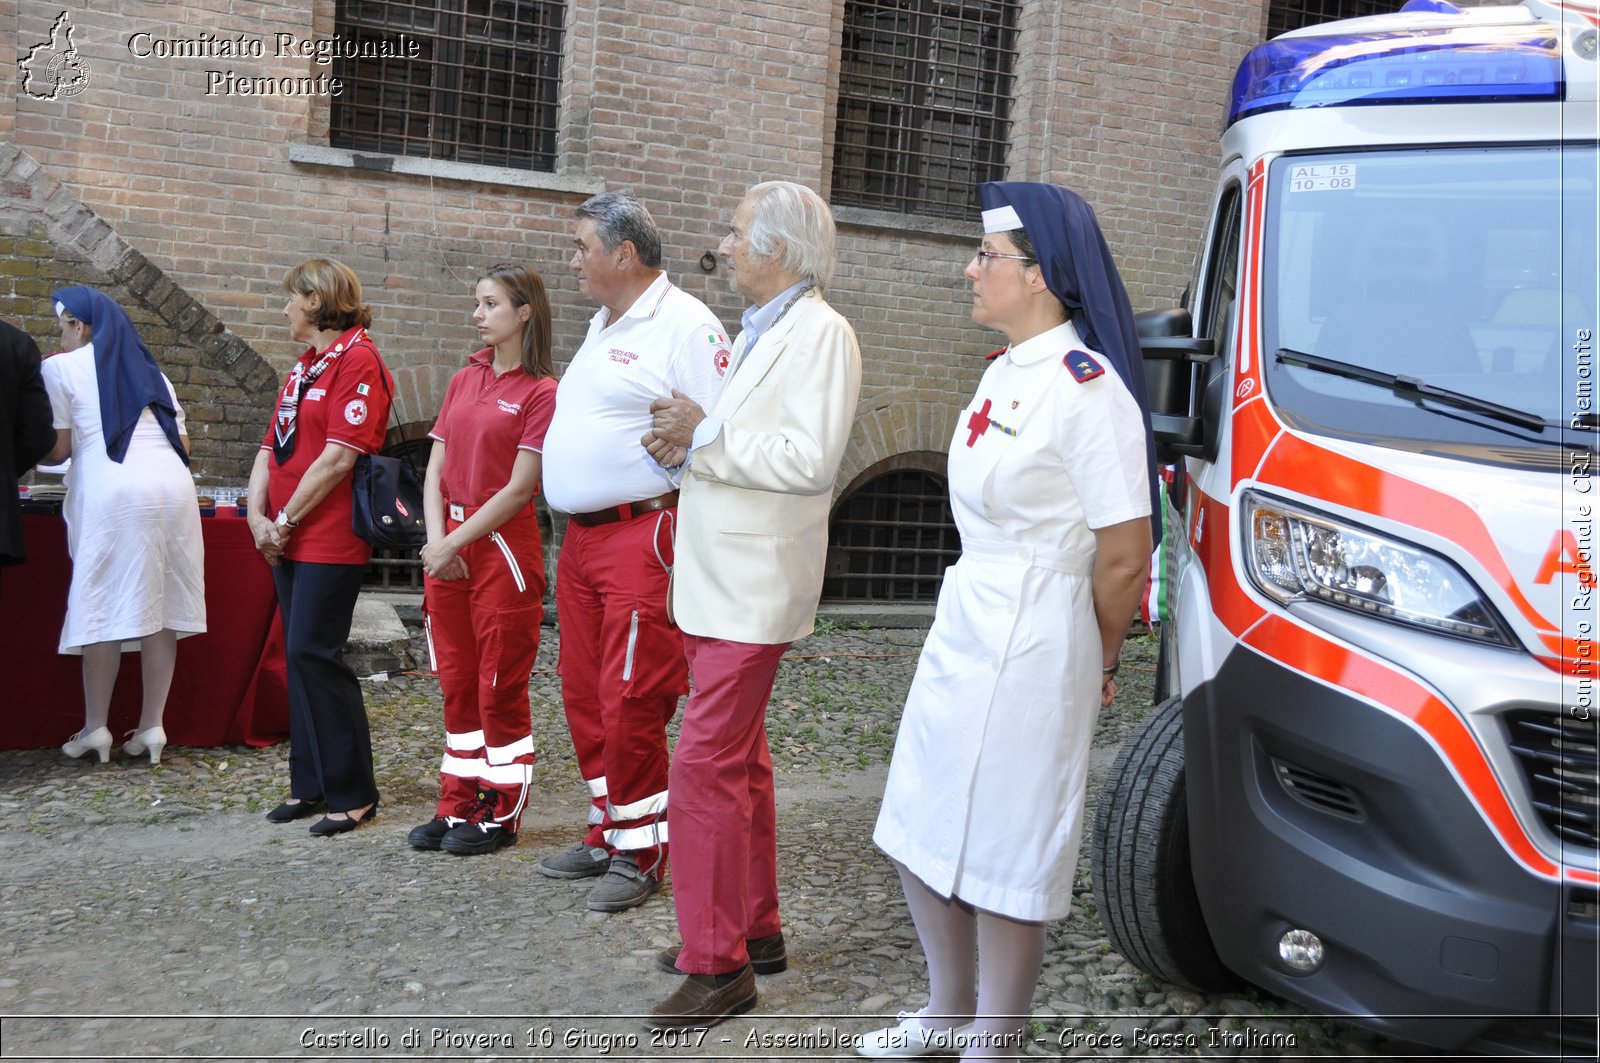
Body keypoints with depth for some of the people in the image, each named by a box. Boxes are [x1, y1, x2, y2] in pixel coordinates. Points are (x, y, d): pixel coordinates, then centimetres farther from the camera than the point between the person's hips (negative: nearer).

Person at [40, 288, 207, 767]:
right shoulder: (151, 371, 25)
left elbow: (57, 449, 4)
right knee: (160, 607, 3)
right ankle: (152, 726, 4)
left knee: (106, 608, 0)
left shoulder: (62, 369, 9)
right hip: (173, 489, 5)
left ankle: (95, 729, 5)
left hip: (114, 494, -5)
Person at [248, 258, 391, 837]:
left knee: (313, 654, -9)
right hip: (287, 541, 9)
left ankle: (353, 794, 2)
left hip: (331, 539, -9)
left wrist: (286, 519, -13)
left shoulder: (357, 361, -11)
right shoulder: (302, 367, 18)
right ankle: (311, 784, 20)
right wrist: (259, 516, 2)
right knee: (301, 655, 11)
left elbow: (338, 457, -18)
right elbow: (271, 447, 16)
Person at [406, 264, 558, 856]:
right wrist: (436, 540, -5)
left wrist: (454, 542, -13)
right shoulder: (464, 381, 12)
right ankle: (456, 806, 23)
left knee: (500, 689, 2)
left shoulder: (541, 393, -9)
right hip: (447, 547, 7)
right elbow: (435, 469, 9)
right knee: (456, 684, 12)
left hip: (502, 545, -6)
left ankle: (501, 814, 13)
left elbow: (519, 488, -13)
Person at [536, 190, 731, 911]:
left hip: (643, 538, -9)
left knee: (630, 703, -5)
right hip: (581, 538, 9)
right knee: (583, 695, 14)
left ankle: (640, 854, 10)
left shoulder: (683, 325, -11)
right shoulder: (604, 326, 18)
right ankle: (607, 833, 28)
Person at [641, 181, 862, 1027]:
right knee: (740, 760, 17)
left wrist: (705, 436, -17)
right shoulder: (756, 332, 16)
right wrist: (684, 445, 3)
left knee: (707, 766, -9)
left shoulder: (818, 333, -13)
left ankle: (718, 966, 1)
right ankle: (756, 929, 31)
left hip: (754, 592, -10)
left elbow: (811, 458, -24)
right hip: (717, 583, 10)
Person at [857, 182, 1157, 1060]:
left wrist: (1093, 666, -2)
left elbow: (1124, 560, -16)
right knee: (921, 833, 18)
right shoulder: (1003, 372, 10)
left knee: (1006, 854, 4)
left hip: (1031, 644, -9)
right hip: (962, 625, 9)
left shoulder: (1087, 388, -18)